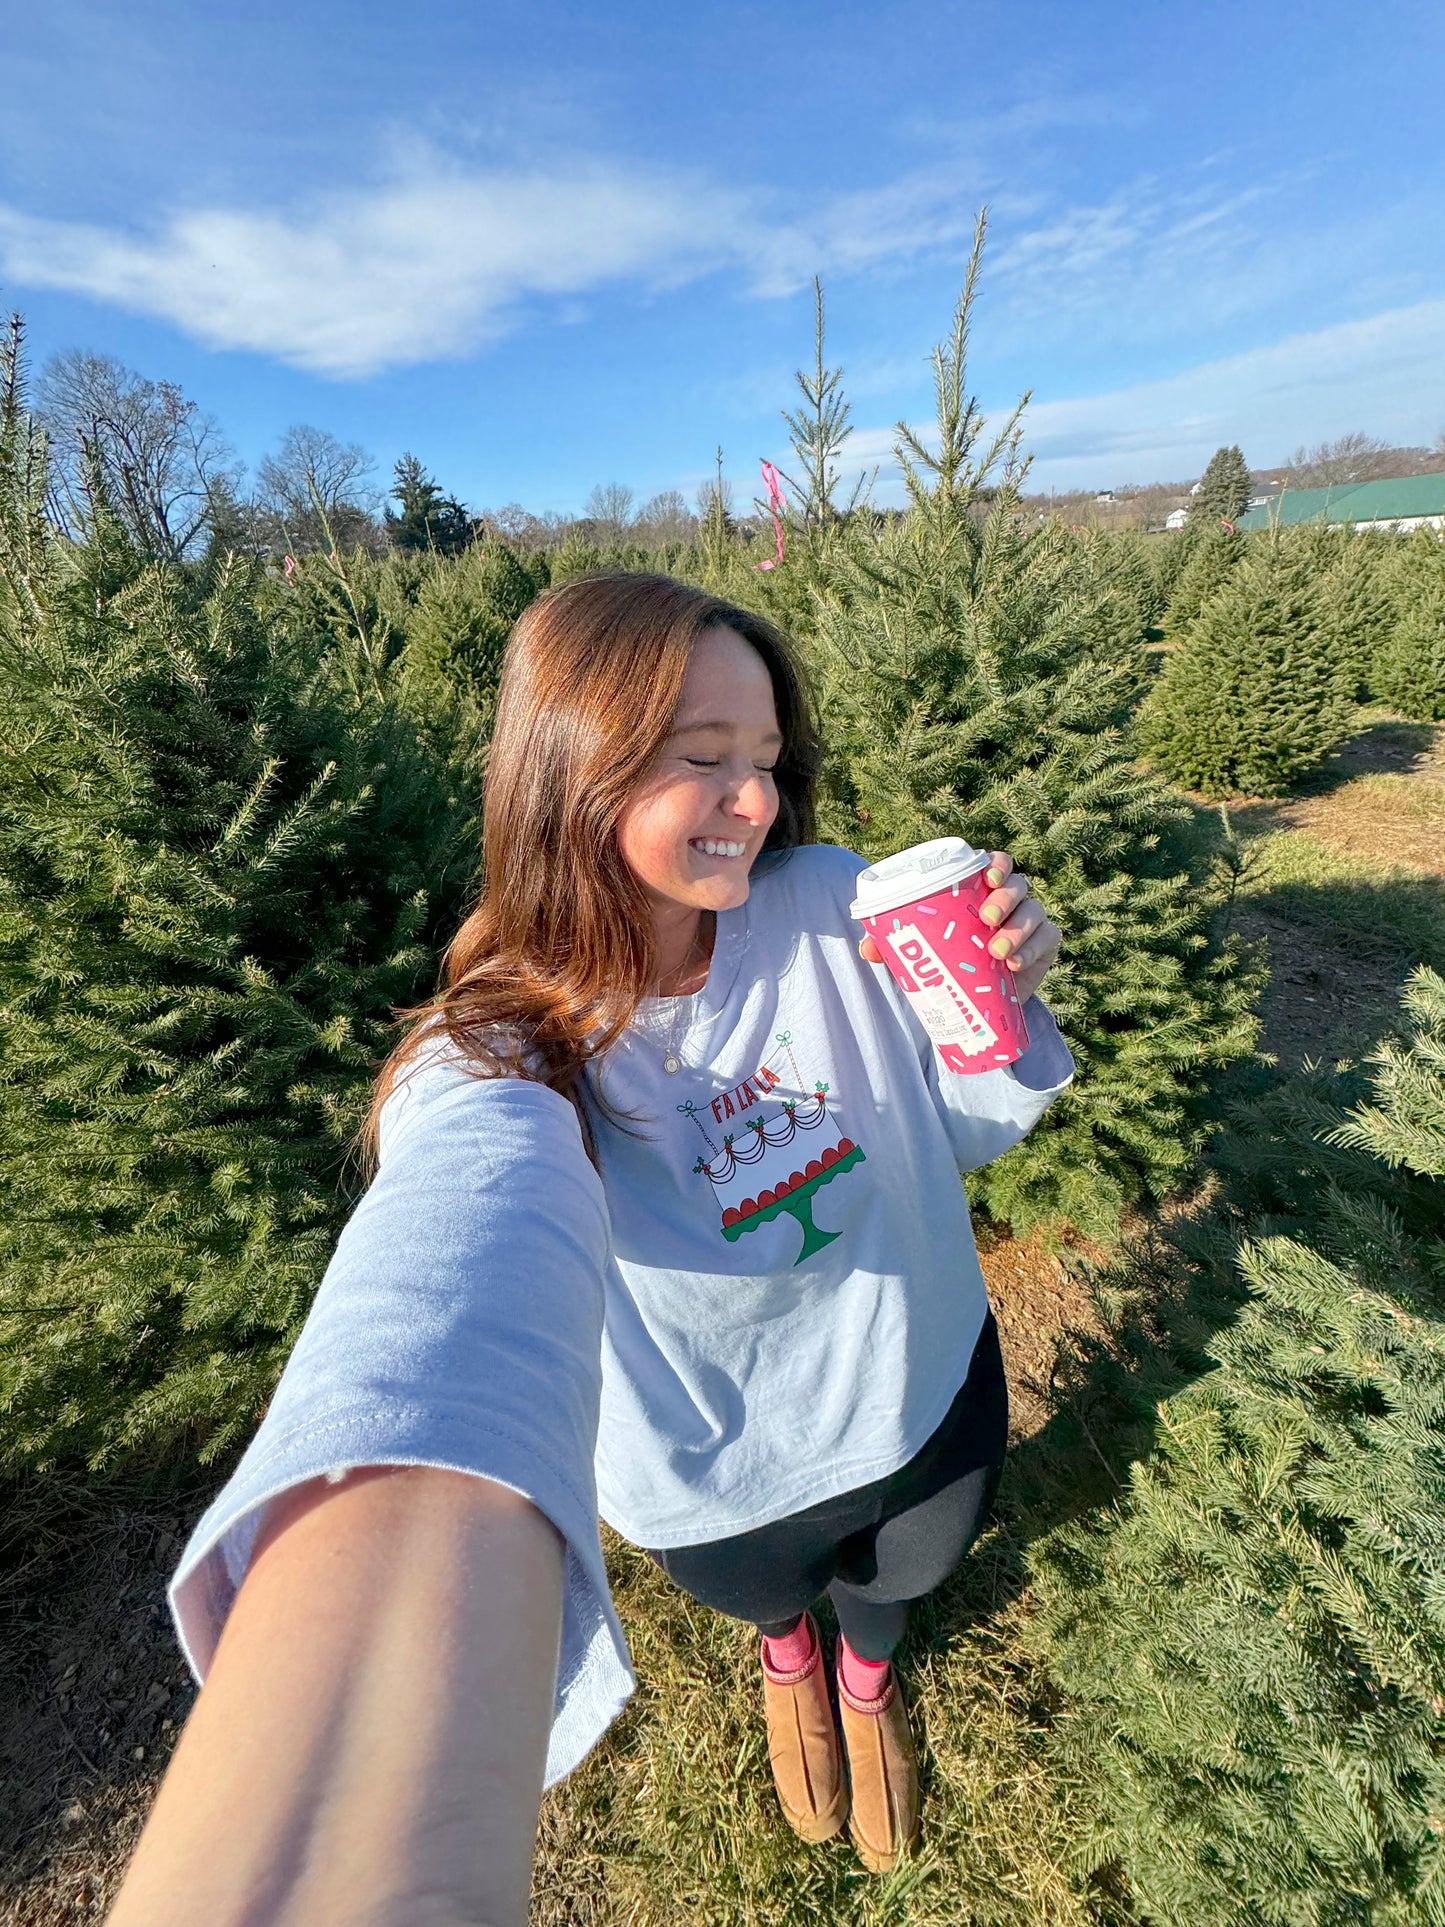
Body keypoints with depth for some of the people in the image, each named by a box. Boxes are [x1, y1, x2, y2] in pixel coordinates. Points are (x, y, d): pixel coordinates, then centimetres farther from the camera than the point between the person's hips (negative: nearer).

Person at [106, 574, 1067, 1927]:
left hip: (927, 1393, 3)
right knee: (764, 1595, 33)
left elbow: (958, 1132, -7)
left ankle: (868, 1667, 74)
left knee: (906, 1582, 33)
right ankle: (784, 1645, 75)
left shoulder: (830, 905, -21)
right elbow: (462, 1283, -54)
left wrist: (1000, 1000, -28)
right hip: (730, 1483, -2)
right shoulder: (504, 1061, -31)